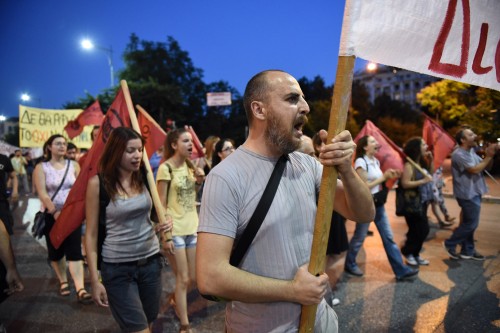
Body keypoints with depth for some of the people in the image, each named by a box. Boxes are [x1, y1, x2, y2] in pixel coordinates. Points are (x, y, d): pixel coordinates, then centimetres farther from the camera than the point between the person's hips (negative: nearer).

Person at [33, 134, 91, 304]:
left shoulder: (74, 165, 3)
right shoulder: (41, 167, -2)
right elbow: (42, 193, -12)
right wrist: (55, 212, -21)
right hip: (51, 215, 0)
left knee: (74, 251, -7)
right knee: (56, 251, 11)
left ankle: (80, 289, -11)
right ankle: (63, 281, 32)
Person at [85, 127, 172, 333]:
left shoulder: (144, 179, 1)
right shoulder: (98, 183, -12)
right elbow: (91, 234, -8)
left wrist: (161, 226, -7)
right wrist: (95, 280, -9)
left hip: (151, 262, 5)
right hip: (117, 268, -4)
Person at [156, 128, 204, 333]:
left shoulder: (190, 166, 9)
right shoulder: (166, 168, -11)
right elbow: (161, 204, -11)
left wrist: (199, 182, -1)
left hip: (192, 228, 7)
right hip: (175, 230, -6)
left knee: (193, 278, 14)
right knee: (183, 279, 1)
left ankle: (175, 299, 44)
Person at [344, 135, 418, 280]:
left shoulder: (376, 161, 10)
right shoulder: (361, 162, -15)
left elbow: (378, 182, 15)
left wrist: (390, 177, -2)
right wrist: (383, 177, -17)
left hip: (378, 203, 8)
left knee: (388, 237, 8)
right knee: (359, 237, 6)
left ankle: (401, 270, 13)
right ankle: (349, 264, 26)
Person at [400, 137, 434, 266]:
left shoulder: (422, 163, 9)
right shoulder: (409, 165, -17)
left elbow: (430, 174, 23)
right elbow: (405, 184, -24)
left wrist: (431, 160, 10)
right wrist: (423, 181, -24)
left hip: (422, 202, 9)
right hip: (412, 203, -9)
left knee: (423, 230, 14)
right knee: (417, 231, -2)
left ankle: (415, 254, 27)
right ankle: (408, 253, 18)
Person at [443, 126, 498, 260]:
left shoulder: (471, 152, 10)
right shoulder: (459, 154, -19)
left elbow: (486, 167, 12)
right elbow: (475, 170, -24)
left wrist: (491, 155, -4)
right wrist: (489, 156, -16)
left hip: (473, 192, 9)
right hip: (468, 194, -9)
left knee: (469, 222, 14)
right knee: (471, 223, -4)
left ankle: (467, 250, 24)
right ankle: (450, 244, 11)